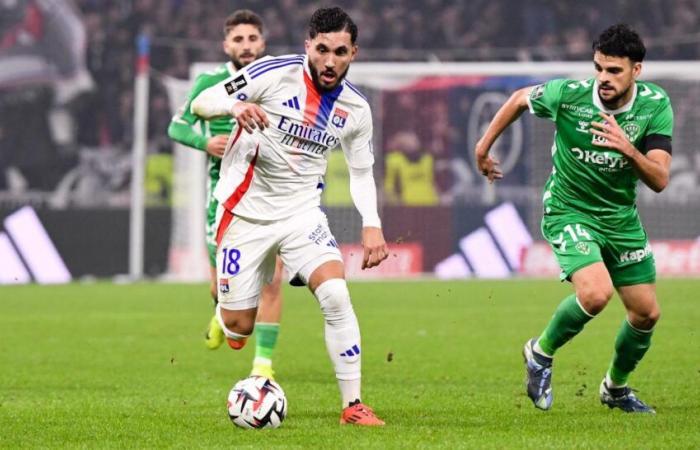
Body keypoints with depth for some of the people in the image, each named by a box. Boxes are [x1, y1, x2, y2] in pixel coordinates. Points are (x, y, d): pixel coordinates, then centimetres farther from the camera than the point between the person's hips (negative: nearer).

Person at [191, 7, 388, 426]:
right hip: (246, 213, -2)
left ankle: (353, 404, -15)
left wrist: (372, 225, -4)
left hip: (302, 213, 2)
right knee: (237, 327, 0)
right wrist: (236, 106, -34)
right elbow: (201, 103, -11)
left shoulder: (355, 109, -1)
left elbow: (362, 172, 13)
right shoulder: (276, 73, -14)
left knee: (336, 294, -22)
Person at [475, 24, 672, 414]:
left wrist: (629, 150, -40)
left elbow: (660, 180, -21)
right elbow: (520, 99, 2)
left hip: (621, 216, 4)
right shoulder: (568, 94, -21)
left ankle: (616, 388, 35)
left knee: (646, 313, 7)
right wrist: (484, 147, 10)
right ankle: (542, 353, 1)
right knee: (596, 293, -28)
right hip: (569, 210, -4)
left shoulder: (656, 105, -16)